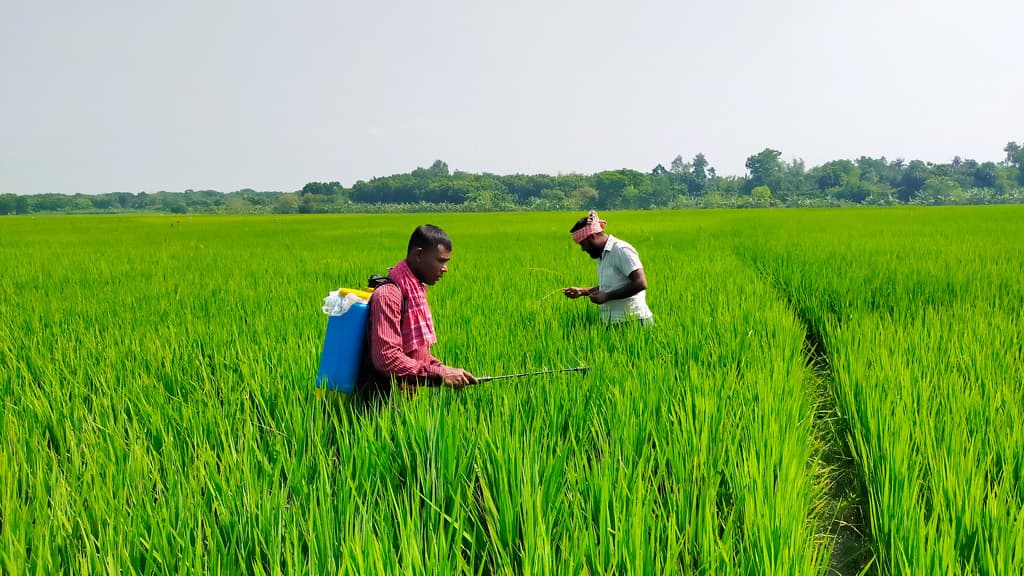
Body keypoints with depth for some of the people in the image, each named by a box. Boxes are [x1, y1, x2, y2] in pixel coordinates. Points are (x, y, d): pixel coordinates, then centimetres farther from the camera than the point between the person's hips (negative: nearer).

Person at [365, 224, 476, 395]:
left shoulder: (416, 291, 12)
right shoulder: (388, 295, -15)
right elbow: (387, 359, -22)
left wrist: (448, 371, 3)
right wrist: (439, 374, -21)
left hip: (409, 395, 8)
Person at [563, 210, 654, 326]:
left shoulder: (621, 250, -13)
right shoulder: (602, 255, 15)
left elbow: (640, 283, -20)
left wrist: (607, 296, -19)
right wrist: (582, 291, 13)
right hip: (612, 321, 8)